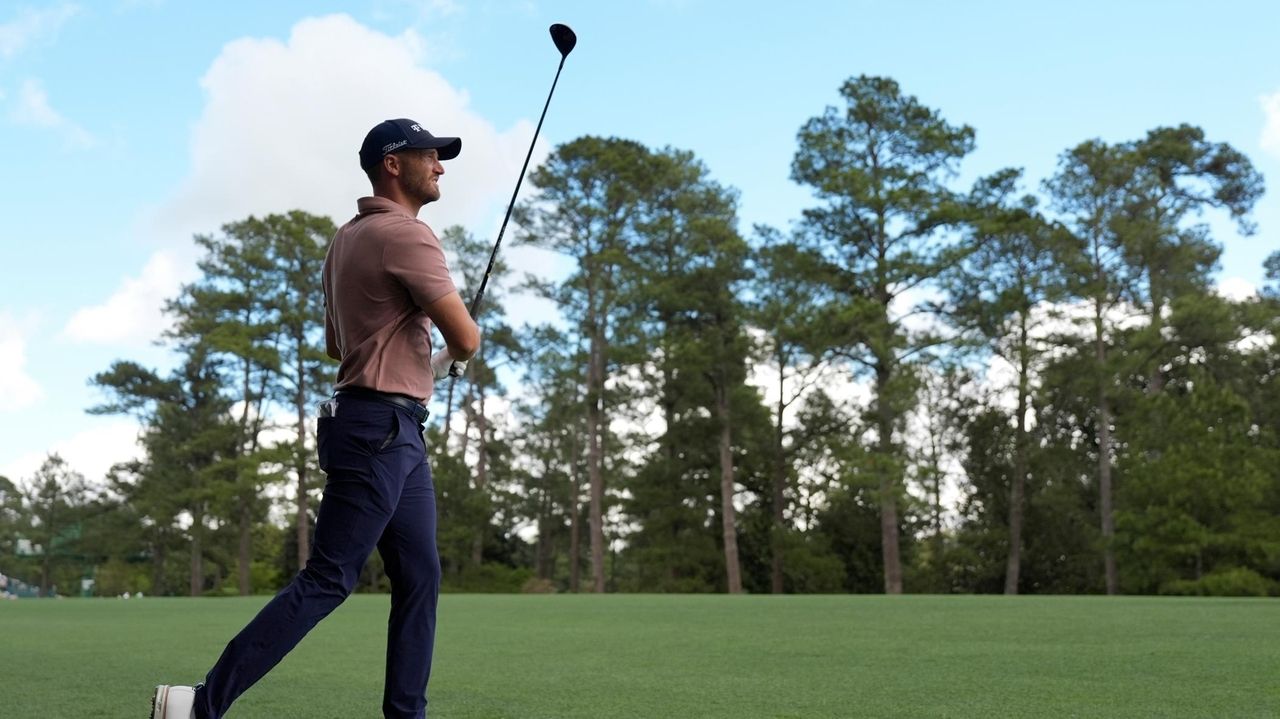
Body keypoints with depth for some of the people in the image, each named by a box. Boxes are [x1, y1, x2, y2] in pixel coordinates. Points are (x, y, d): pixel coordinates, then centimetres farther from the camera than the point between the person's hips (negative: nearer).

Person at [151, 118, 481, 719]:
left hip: (402, 434, 10)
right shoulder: (406, 234, -13)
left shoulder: (347, 238, 17)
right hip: (379, 429, -10)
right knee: (328, 580, -8)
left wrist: (422, 359, 20)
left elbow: (336, 343, 27)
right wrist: (459, 348, 7)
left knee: (420, 579, 10)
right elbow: (466, 340, -18)